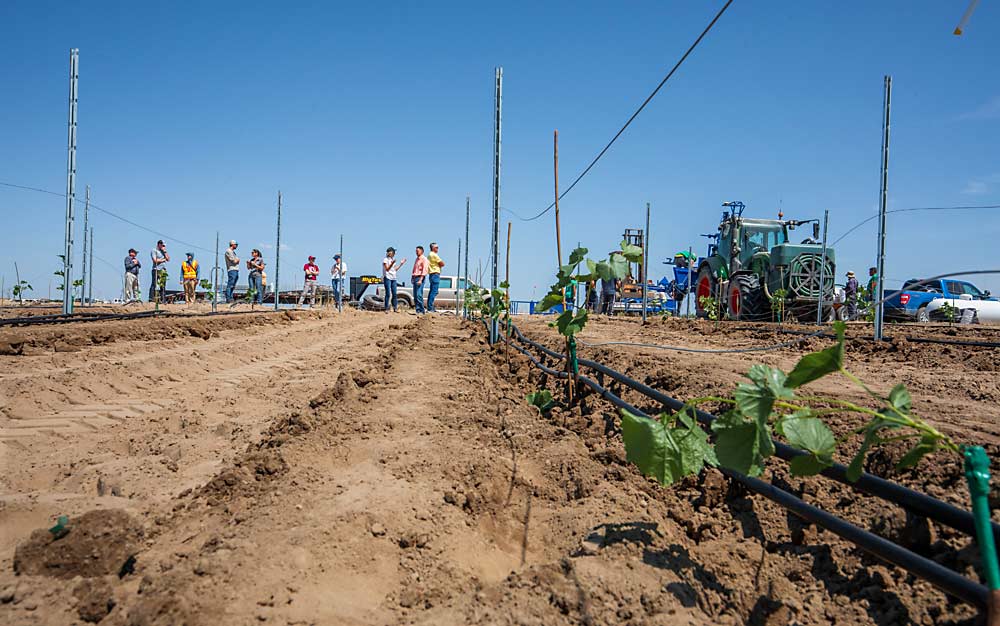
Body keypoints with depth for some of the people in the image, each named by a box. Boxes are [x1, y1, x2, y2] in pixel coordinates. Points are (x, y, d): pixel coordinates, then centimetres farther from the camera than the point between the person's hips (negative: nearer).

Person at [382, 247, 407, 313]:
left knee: (394, 293, 6)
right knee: (388, 293, -7)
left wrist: (401, 263, 14)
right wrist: (392, 263, -24)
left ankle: (395, 307, 10)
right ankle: (386, 308, -3)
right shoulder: (385, 260, -4)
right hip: (387, 278, -7)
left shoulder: (393, 260, 17)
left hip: (393, 278, 7)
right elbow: (387, 269, -12)